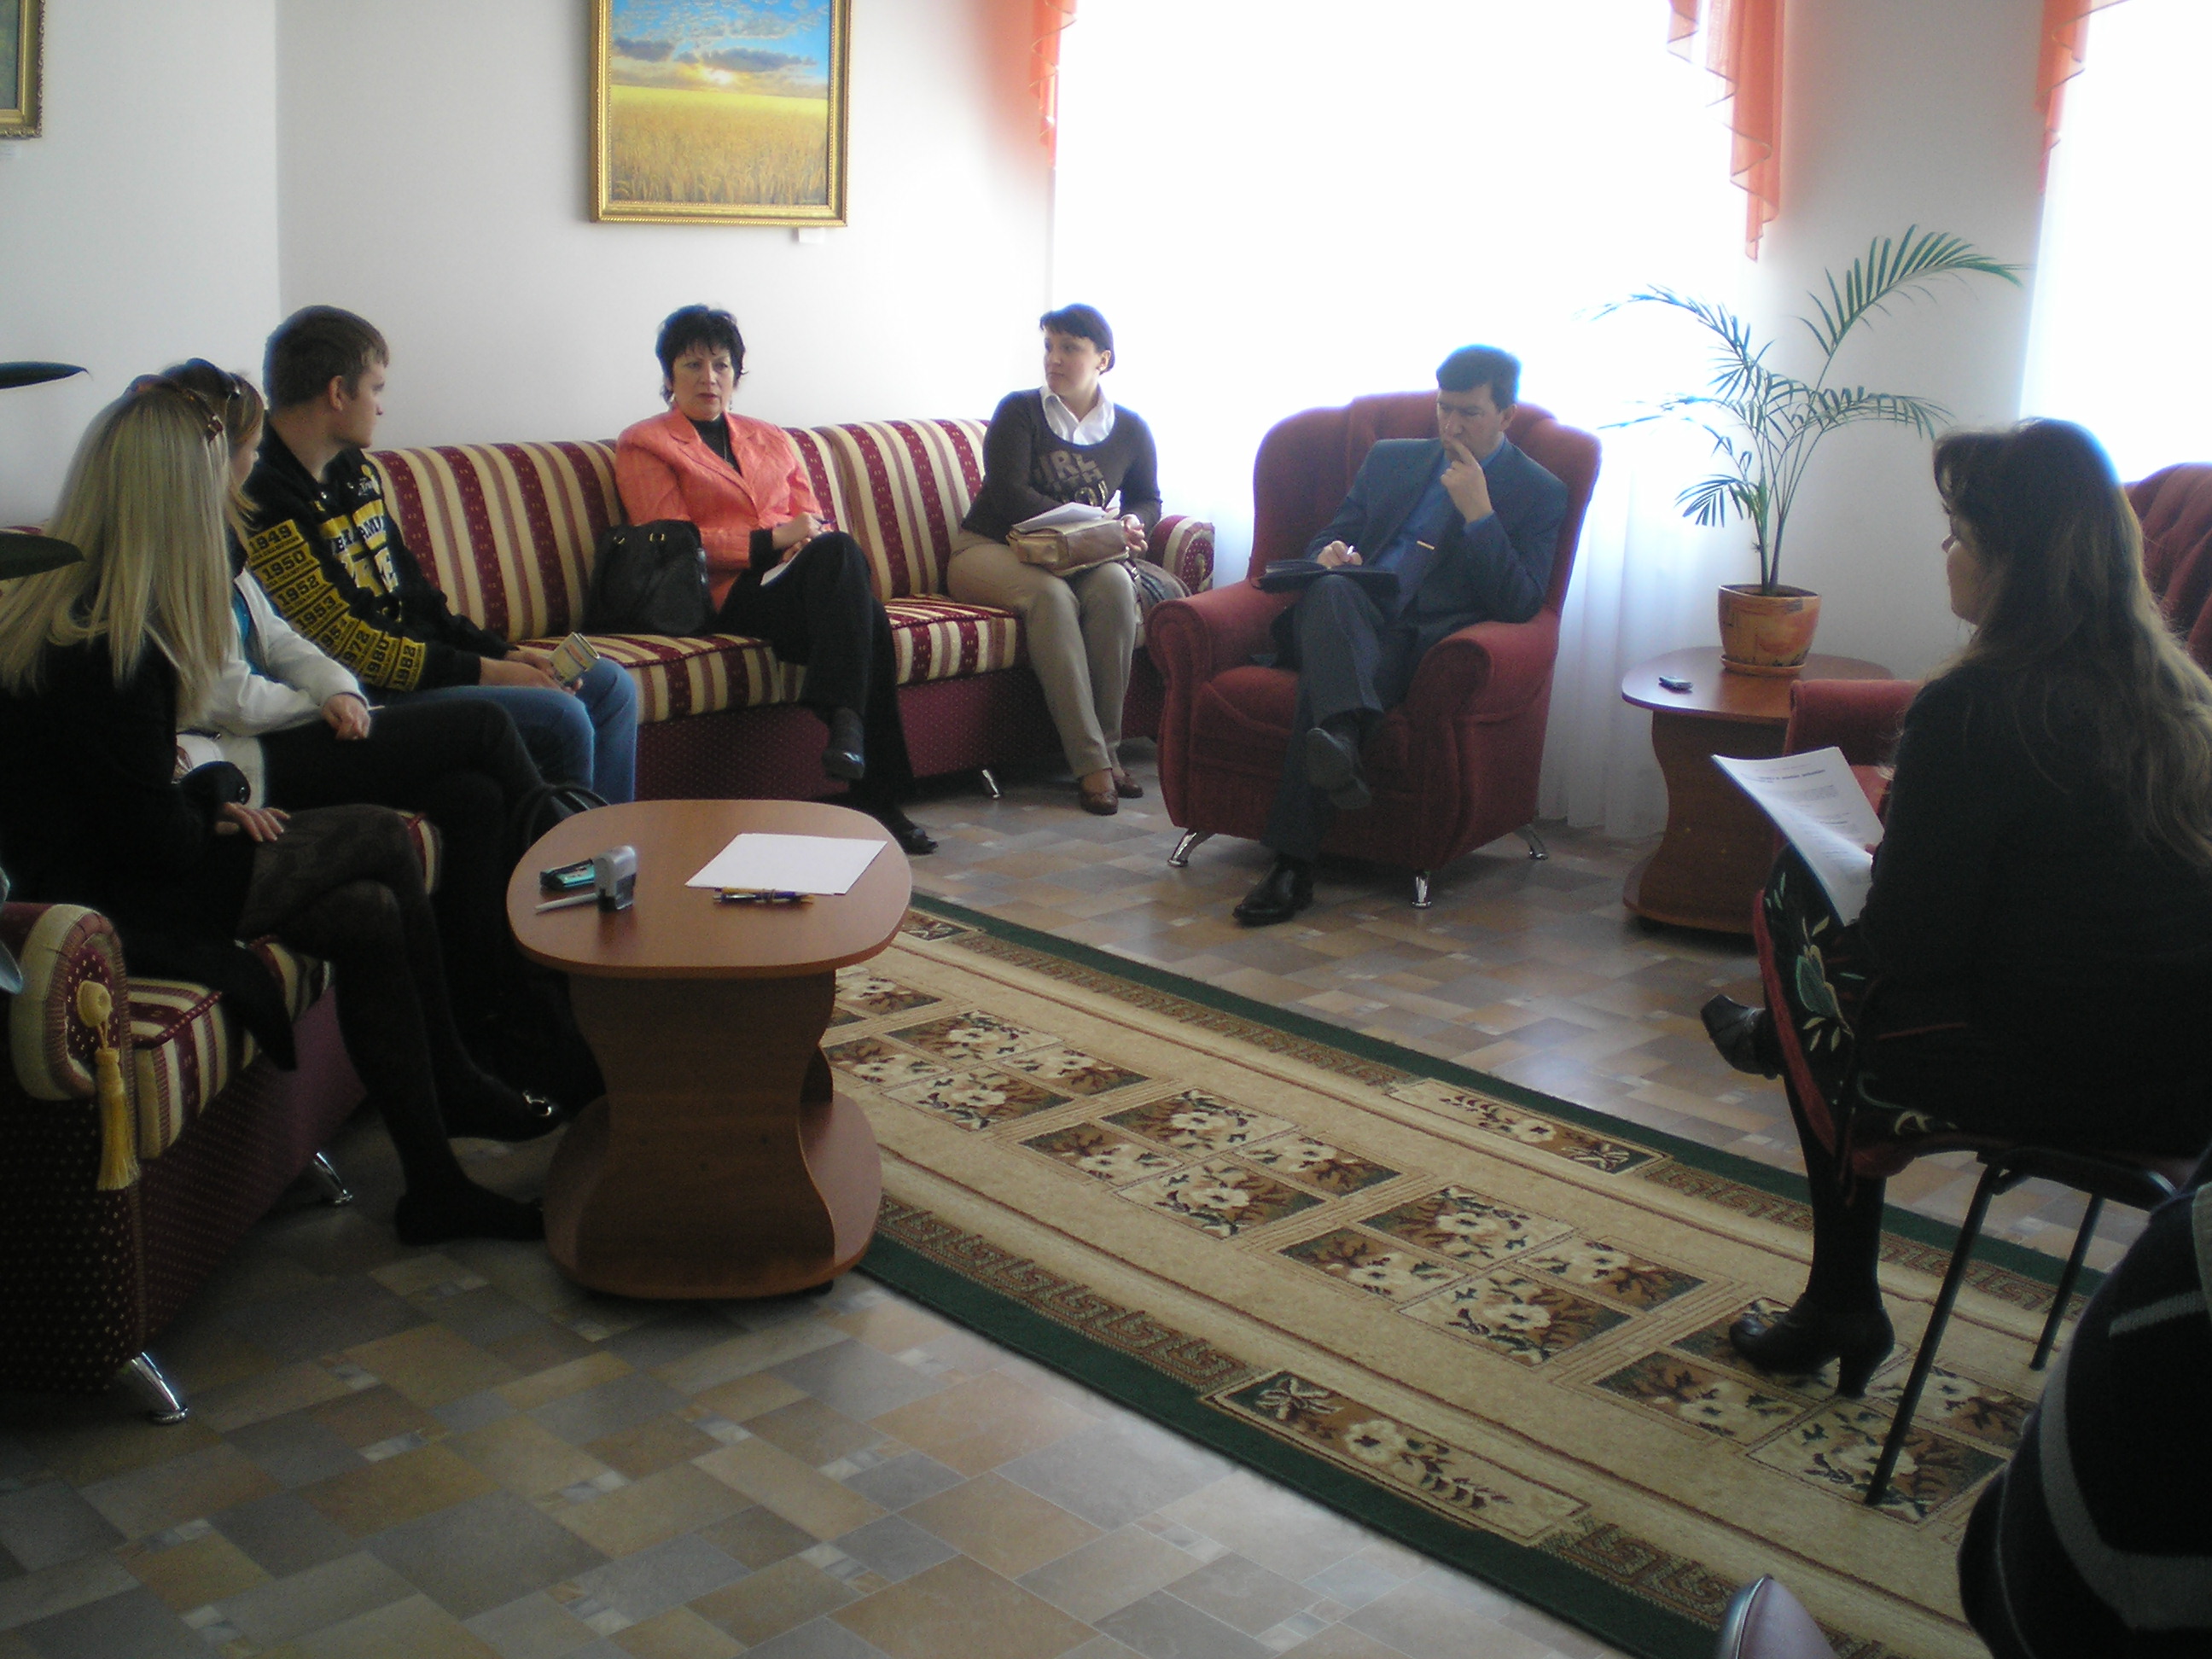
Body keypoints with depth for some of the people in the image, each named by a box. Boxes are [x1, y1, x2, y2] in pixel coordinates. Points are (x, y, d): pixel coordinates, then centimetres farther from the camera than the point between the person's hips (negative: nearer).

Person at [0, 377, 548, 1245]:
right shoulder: (105, 651, -25)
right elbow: (159, 841, -19)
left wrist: (217, 794, 2)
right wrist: (215, 791, 1)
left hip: (114, 868, 9)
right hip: (106, 908, -9)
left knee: (371, 913, -2)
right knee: (382, 839, -8)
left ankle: (435, 1188, 5)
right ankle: (455, 1089, 9)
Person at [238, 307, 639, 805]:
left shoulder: (355, 470, 12)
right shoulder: (266, 506, -19)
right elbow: (346, 647, -21)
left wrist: (503, 652, 5)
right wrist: (485, 671, -17)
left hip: (418, 653, 10)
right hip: (369, 698, -10)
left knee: (609, 685, 8)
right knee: (561, 718, -22)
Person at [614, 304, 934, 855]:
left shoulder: (768, 439, 28)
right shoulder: (644, 446, 11)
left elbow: (810, 517, 22)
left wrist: (809, 540, -6)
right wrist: (773, 540, -13)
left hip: (801, 579, 5)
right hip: (730, 595, -5)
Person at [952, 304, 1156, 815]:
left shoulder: (1131, 430, 9)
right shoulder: (1019, 411, -2)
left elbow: (1147, 500, 19)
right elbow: (1009, 493, -13)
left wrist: (1133, 523, -7)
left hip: (1078, 558, 3)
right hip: (990, 549, -3)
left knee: (1114, 585, -32)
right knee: (1051, 594, -36)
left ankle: (1108, 749, -28)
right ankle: (1090, 763, -39)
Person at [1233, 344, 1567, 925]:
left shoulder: (1539, 494, 12)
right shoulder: (1390, 459, 26)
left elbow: (1520, 605, 0)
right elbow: (1325, 541, 25)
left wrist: (1478, 512, -8)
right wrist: (1332, 555, -1)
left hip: (1424, 641, -3)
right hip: (1349, 628, 3)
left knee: (1321, 688, -35)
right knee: (1329, 590, -36)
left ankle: (1294, 867, -44)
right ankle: (1344, 735, -60)